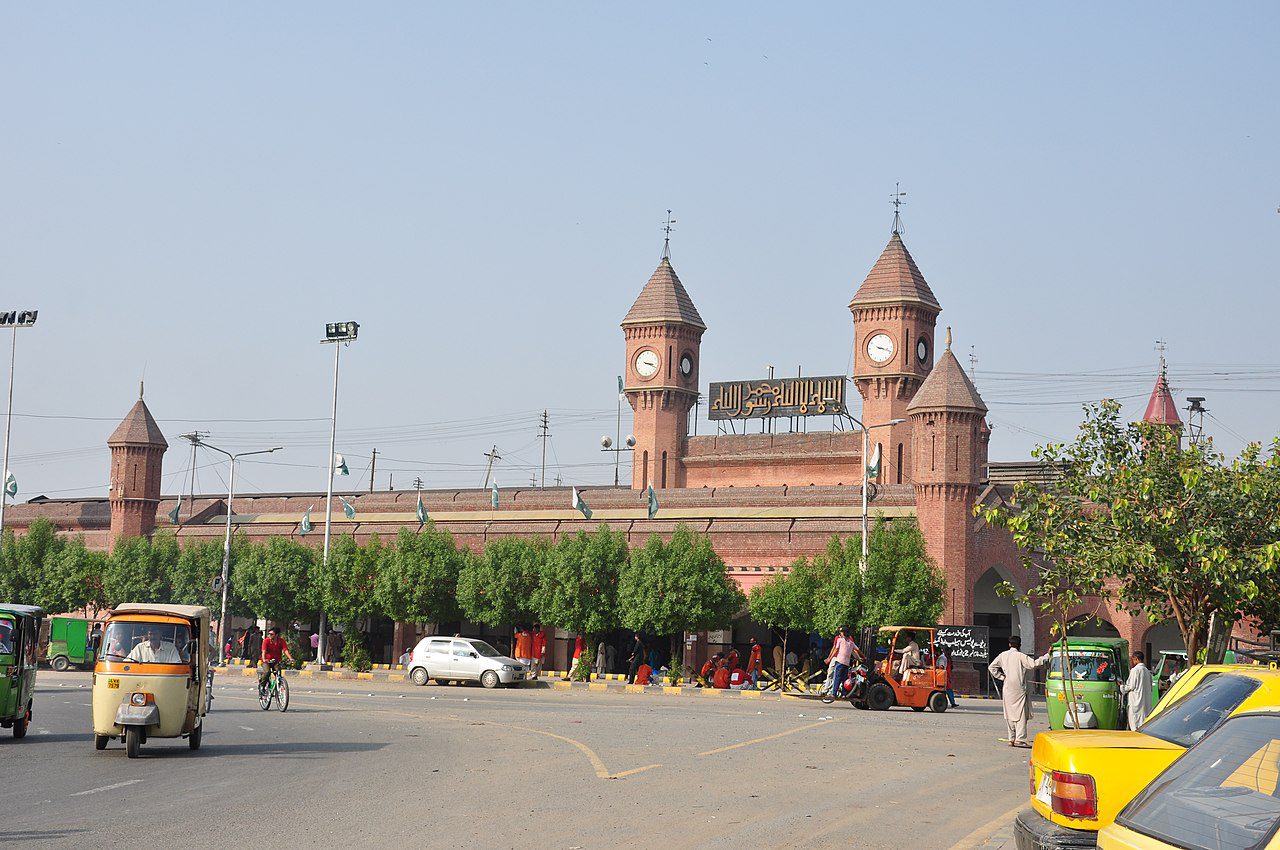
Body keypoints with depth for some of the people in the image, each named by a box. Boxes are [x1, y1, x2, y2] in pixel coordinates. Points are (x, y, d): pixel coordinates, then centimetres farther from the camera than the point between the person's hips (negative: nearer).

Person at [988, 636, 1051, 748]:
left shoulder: (1003, 655, 8)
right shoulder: (1020, 656, -8)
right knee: (1021, 715, -6)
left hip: (1007, 690, 5)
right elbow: (1034, 664, -15)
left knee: (1010, 715, 11)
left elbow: (991, 667, 10)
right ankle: (1020, 739, -15)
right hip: (1019, 689, -5)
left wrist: (1001, 676, 10)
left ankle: (1012, 739, 11)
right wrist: (1047, 656, -7)